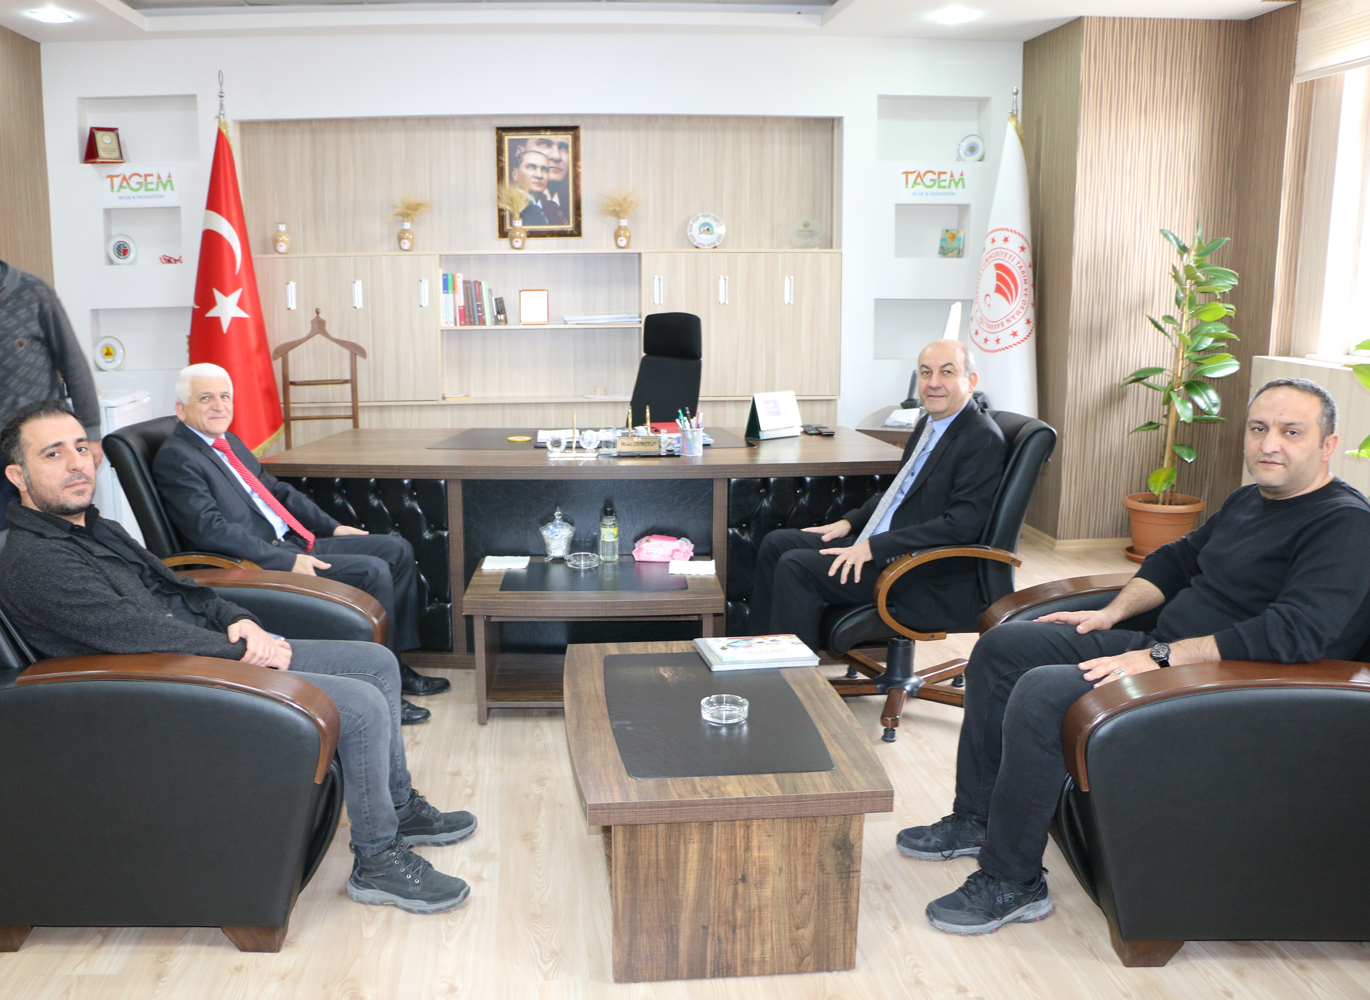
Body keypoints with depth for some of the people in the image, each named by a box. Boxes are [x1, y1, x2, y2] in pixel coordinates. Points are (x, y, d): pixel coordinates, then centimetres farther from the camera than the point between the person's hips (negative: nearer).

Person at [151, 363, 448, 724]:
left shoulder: (229, 442, 18)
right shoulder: (176, 458, -11)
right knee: (373, 571, -22)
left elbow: (278, 490, 25)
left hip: (292, 542, 10)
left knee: (397, 550, 6)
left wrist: (332, 528, 15)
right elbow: (210, 530, -21)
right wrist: (287, 560, -25)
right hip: (260, 563, -10)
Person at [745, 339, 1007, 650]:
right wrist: (850, 522, 10)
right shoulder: (929, 424, 13)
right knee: (776, 543, 6)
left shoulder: (983, 439, -16)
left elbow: (962, 524, -25)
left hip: (930, 579, -10)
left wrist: (874, 548, -25)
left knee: (797, 567, -21)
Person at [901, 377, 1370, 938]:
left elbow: (1294, 633, -27)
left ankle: (1012, 882, -14)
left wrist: (1161, 657, -28)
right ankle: (975, 818, 14)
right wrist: (1114, 612, 11)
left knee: (1041, 693, -29)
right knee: (1000, 647, 7)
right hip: (1158, 649, 10)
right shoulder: (1249, 500, 15)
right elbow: (1178, 558, 28)